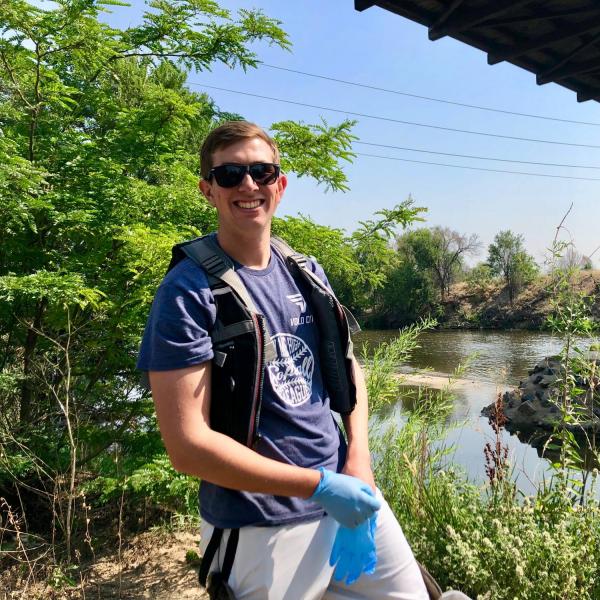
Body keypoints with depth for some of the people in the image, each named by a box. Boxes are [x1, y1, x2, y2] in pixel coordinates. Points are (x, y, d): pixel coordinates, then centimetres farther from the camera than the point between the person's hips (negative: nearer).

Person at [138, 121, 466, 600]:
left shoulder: (307, 273, 3)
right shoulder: (188, 292, -16)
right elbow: (188, 444, -20)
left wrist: (358, 458, -4)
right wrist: (321, 486, -19)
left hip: (350, 493, 6)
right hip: (261, 527, -5)